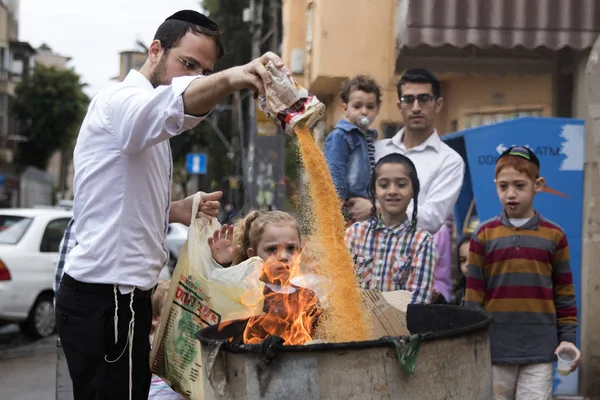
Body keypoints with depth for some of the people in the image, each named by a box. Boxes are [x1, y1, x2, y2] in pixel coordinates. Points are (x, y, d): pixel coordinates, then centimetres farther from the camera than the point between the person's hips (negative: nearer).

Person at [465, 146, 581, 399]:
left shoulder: (553, 235, 4)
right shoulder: (484, 235, 3)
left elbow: (564, 294, 8)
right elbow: (473, 295, 4)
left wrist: (567, 337, 2)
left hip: (540, 349, 0)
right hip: (495, 348, 1)